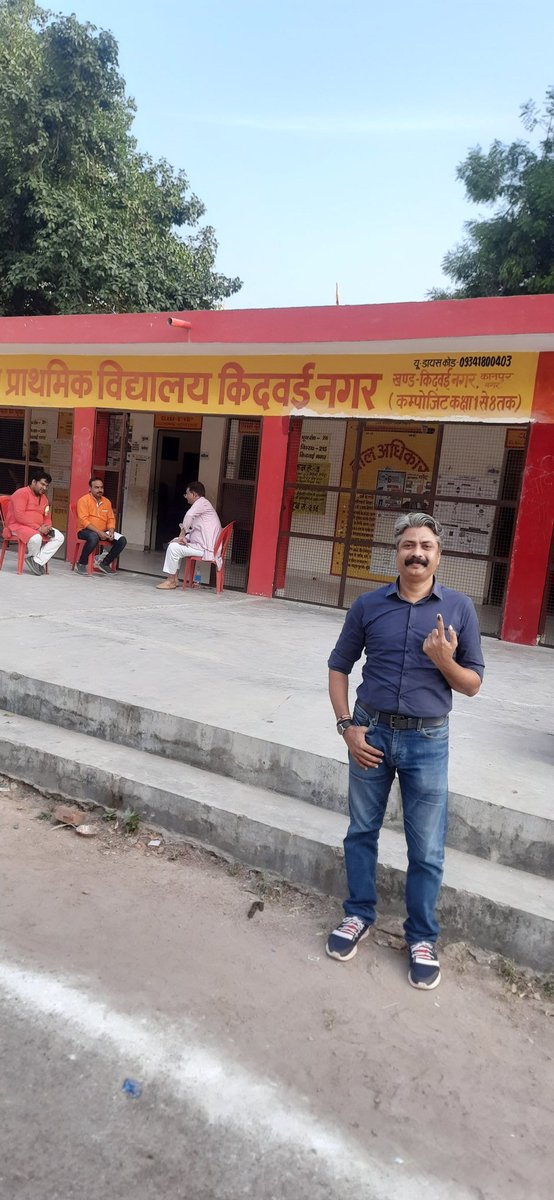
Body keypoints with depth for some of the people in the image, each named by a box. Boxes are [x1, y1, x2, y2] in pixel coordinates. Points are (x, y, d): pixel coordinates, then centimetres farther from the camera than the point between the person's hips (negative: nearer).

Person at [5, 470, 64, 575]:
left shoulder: (44, 498, 15)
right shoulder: (22, 493, -10)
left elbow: (47, 518, 19)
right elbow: (19, 515, -21)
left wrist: (47, 527, -7)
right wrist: (38, 528, -24)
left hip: (39, 529, 8)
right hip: (18, 525, -8)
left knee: (59, 537, -11)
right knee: (36, 538, -37)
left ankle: (37, 561, -17)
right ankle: (30, 558, -4)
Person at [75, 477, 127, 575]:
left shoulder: (106, 502, 12)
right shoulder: (83, 500, -7)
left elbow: (111, 519, 13)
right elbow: (84, 521, -17)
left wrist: (111, 531, -9)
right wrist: (98, 532, -25)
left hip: (103, 532, 6)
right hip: (86, 531, -6)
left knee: (122, 540, -13)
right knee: (94, 537, -40)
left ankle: (105, 563, -3)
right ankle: (82, 563, -19)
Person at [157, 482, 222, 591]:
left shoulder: (202, 502, -10)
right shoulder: (201, 503, 22)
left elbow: (189, 516, -29)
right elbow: (194, 529, 20)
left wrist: (182, 535, -20)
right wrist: (183, 537, 0)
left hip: (205, 548, -11)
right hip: (200, 544, 11)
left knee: (173, 547, -15)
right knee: (175, 542, 21)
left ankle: (170, 581, -7)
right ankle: (174, 578, 15)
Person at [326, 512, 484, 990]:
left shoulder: (459, 608, -5)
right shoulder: (368, 605, -3)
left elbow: (473, 685, -1)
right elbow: (339, 667, 6)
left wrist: (445, 660, -21)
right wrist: (347, 726, -4)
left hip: (427, 741, -1)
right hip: (371, 732, 1)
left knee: (427, 850, 9)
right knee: (362, 832, 16)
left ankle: (422, 937, 31)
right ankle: (359, 915, 38)